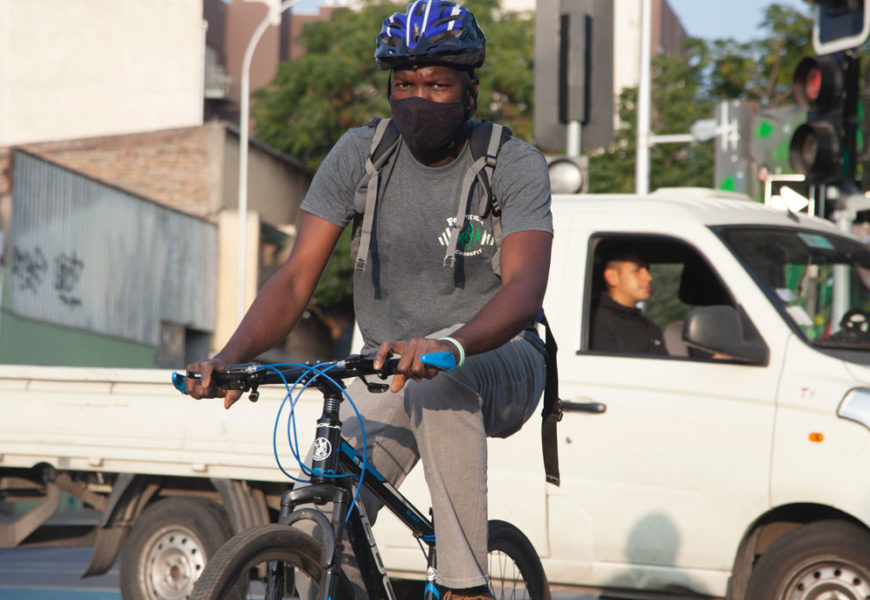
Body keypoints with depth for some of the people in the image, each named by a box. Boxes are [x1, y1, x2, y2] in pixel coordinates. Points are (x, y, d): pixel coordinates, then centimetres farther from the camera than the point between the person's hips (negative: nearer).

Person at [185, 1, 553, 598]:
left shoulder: (516, 165, -13)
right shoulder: (360, 156, -5)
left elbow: (525, 287, -29)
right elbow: (297, 277, -9)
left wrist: (448, 344, -50)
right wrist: (231, 357, -28)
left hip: (498, 362, -3)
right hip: (388, 370, 3)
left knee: (438, 380, -39)